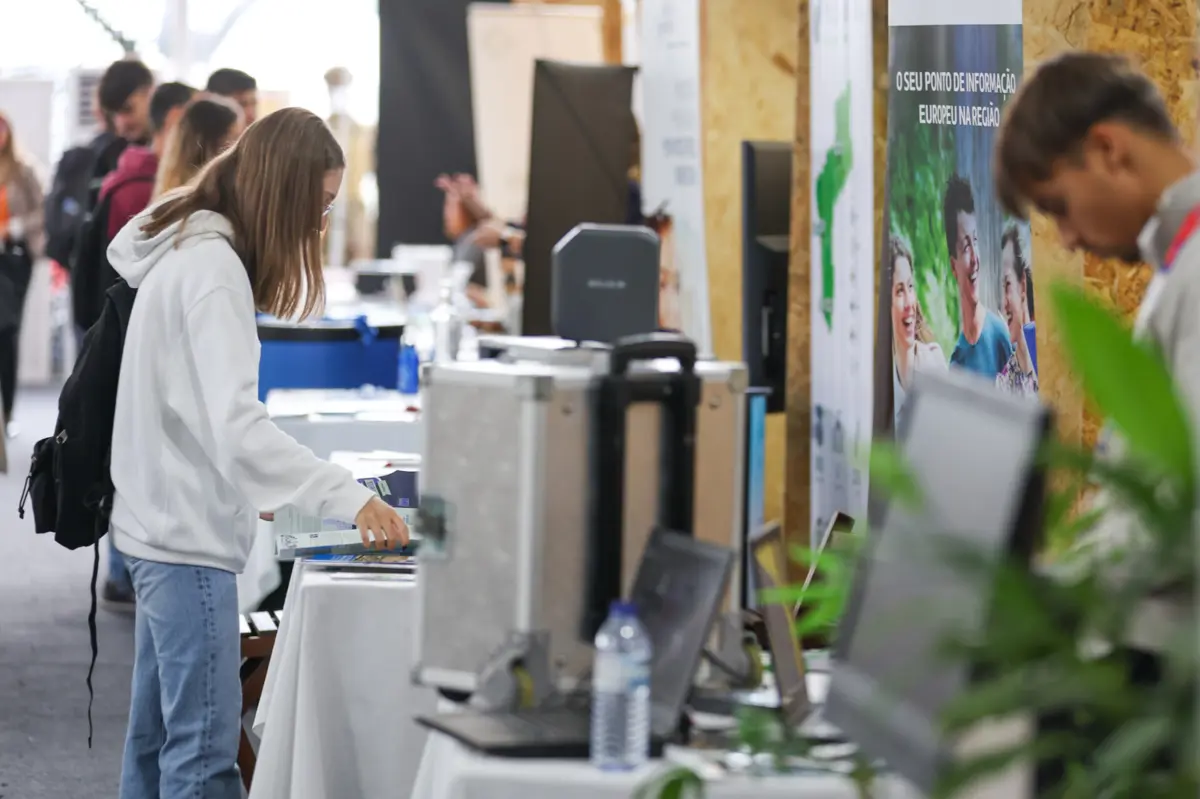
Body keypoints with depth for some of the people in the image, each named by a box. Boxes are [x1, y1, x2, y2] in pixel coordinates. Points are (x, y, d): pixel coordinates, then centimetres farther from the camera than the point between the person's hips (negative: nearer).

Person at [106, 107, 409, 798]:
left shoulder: (188, 250, 12)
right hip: (188, 538, -10)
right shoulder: (212, 267, -19)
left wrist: (245, 482, 18)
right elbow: (238, 424, -27)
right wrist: (348, 497, -31)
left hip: (161, 527, 10)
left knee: (155, 737, 15)